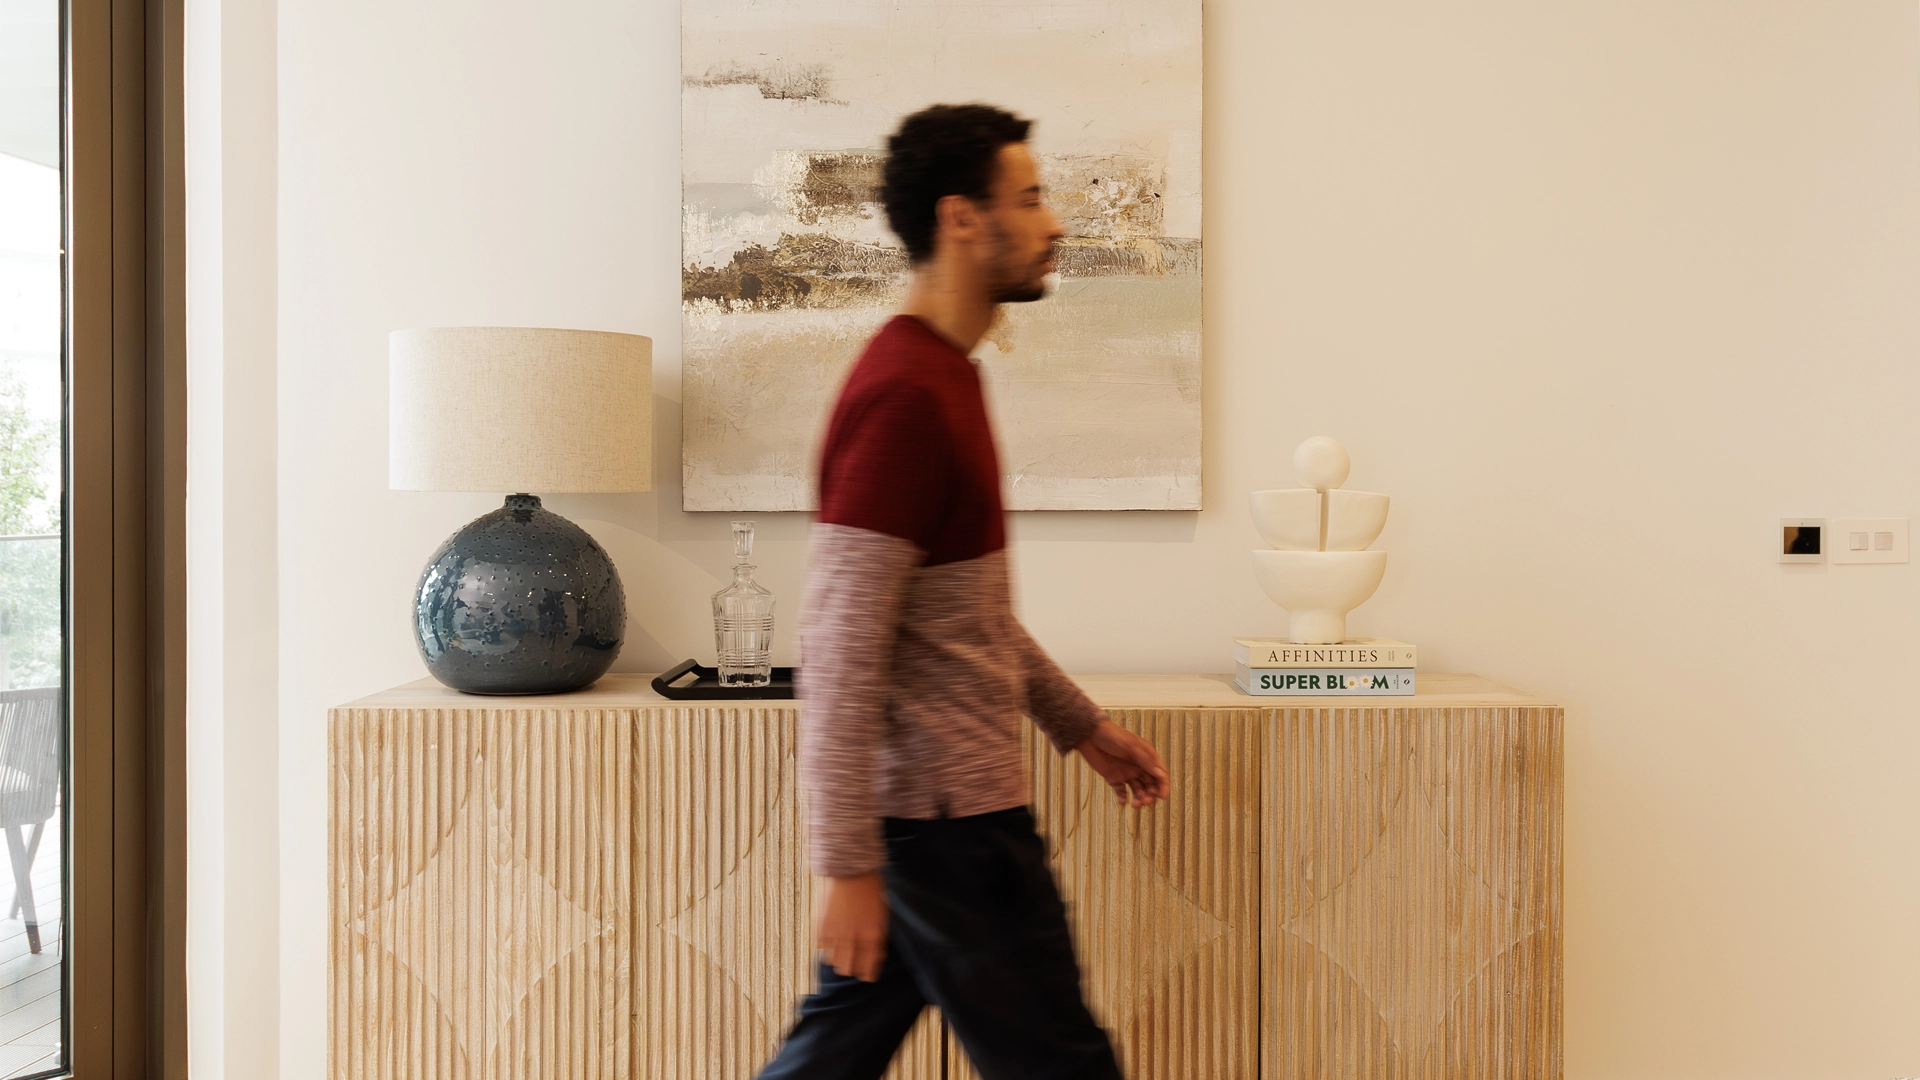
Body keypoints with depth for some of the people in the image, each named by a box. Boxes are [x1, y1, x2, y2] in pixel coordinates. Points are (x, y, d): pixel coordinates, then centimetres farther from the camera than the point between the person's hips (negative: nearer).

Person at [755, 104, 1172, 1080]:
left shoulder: (942, 374, 13)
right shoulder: (903, 397, -20)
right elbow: (840, 651, -22)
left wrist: (1078, 722, 22)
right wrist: (846, 862, -21)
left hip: (936, 796, 9)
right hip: (944, 815, -9)